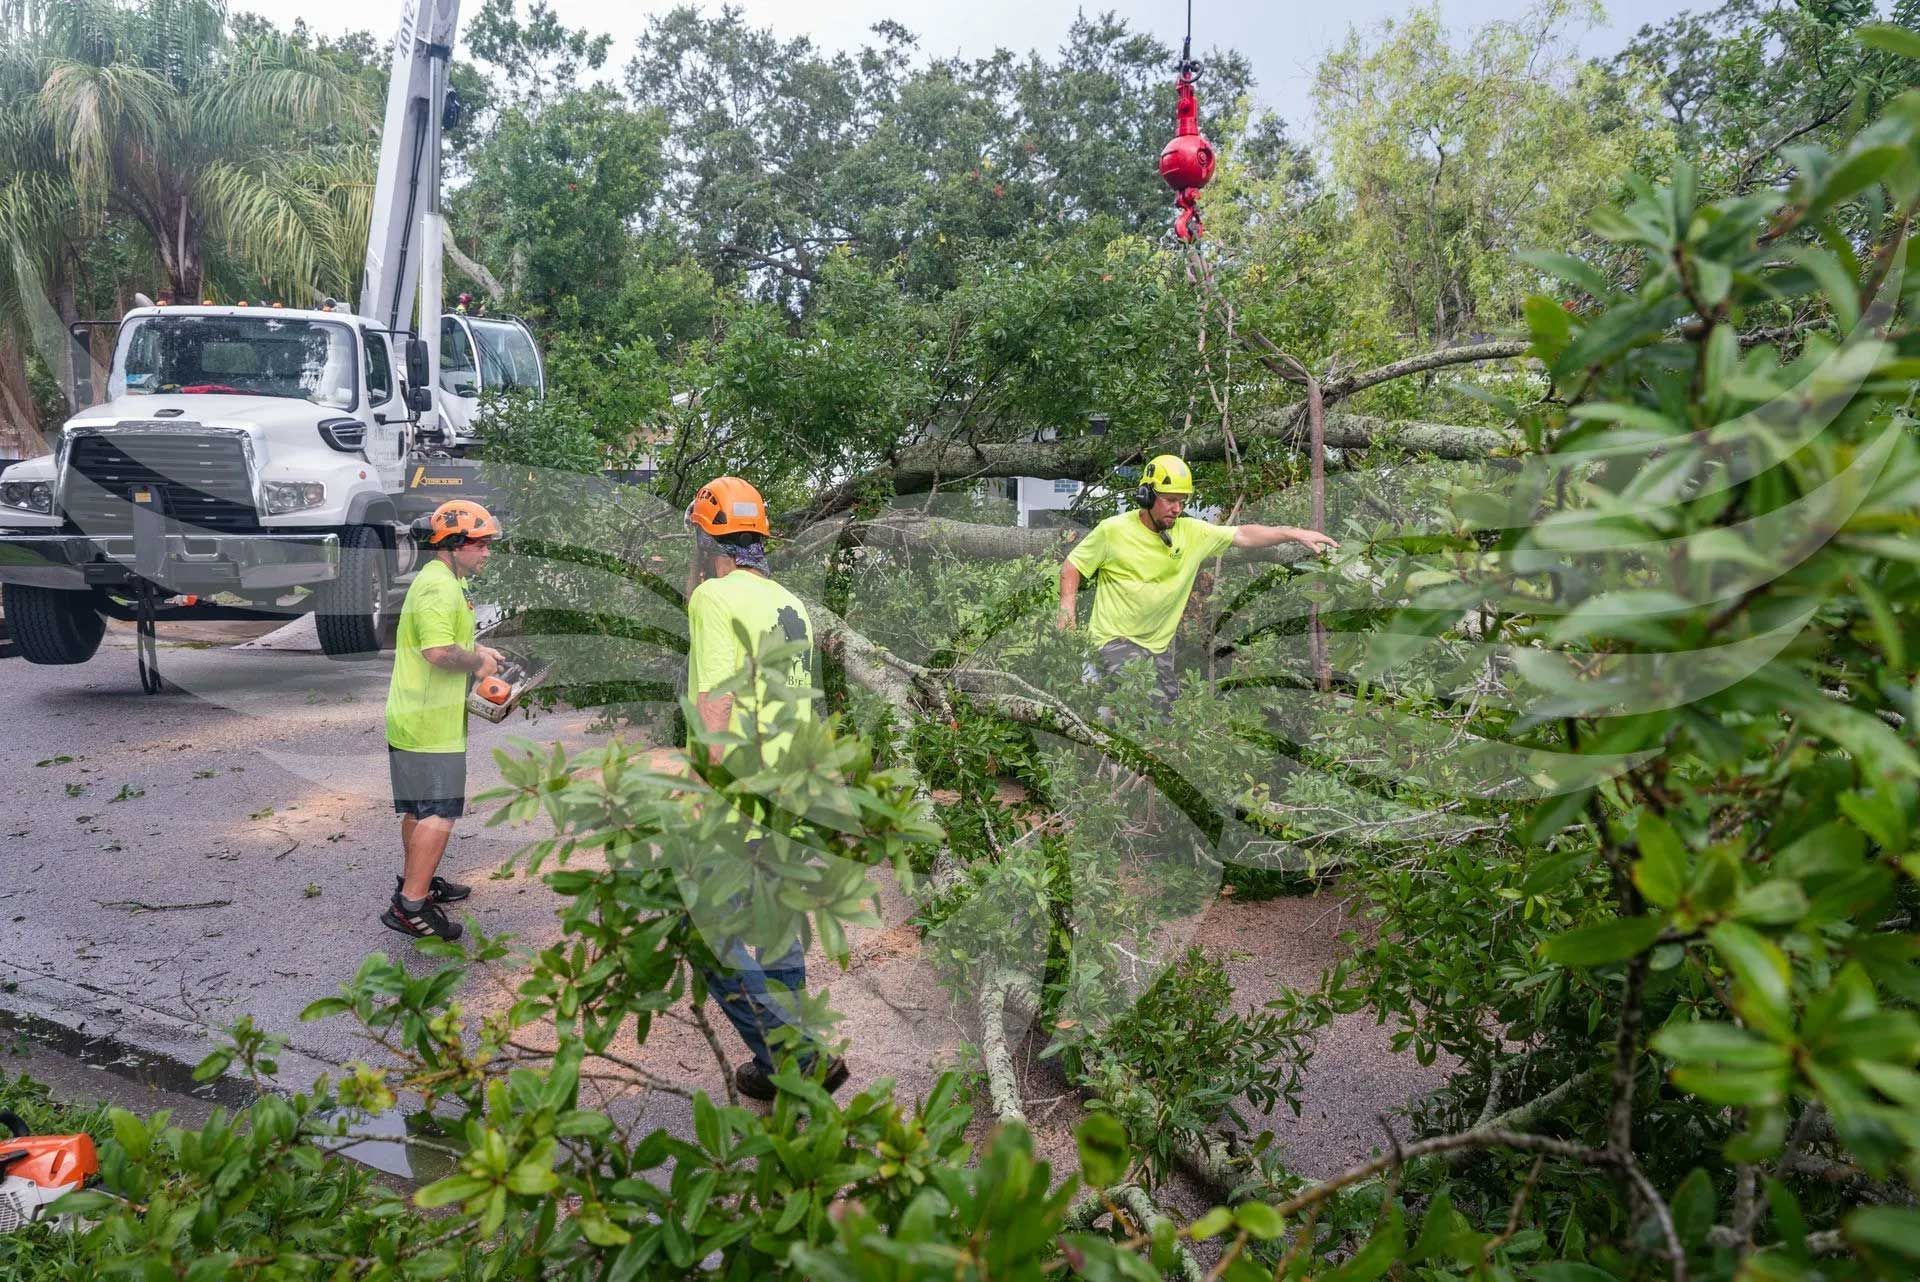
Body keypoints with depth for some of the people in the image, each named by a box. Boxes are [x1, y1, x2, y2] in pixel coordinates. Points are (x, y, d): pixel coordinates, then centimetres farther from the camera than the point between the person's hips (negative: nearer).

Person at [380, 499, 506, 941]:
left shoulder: (438, 581, 17)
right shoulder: (440, 587, -19)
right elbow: (440, 652, -30)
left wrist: (475, 651, 15)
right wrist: (477, 662, -13)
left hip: (412, 720, 11)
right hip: (431, 726, -11)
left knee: (419, 809, 21)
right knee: (440, 813, -8)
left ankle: (416, 883, 34)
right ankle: (410, 906, -6)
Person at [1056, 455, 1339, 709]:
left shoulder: (1192, 532, 0)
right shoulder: (1113, 530, -10)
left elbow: (1242, 535, -1)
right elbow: (1072, 565, -1)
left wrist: (1295, 534, -10)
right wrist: (1067, 609, -15)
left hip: (1159, 644, 6)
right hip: (1116, 639, -6)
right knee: (1151, 704, -26)